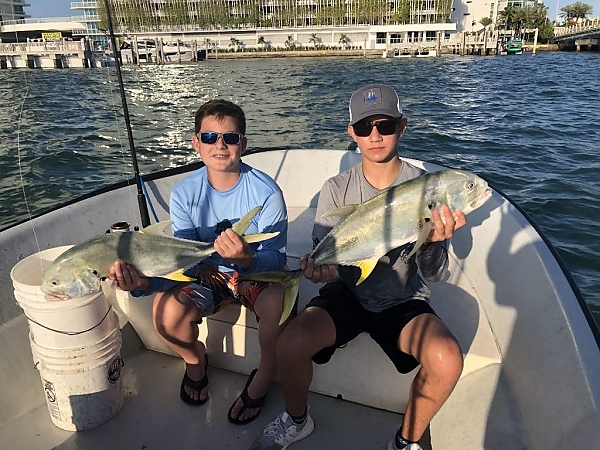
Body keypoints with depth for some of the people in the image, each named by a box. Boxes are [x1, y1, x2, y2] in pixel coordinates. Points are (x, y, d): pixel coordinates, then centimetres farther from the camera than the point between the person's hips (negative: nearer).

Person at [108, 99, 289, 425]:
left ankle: (263, 379, 0)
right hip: (210, 273, 3)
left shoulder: (265, 192, -20)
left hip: (260, 272, -2)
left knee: (278, 306, -34)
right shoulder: (185, 193, -11)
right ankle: (195, 359, 14)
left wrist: (247, 258, -46)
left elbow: (275, 260, -22)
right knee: (166, 312, -25)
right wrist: (144, 281, -36)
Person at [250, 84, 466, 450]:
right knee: (291, 344, -25)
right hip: (348, 294, 1)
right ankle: (297, 420, 11)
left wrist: (433, 242, -34)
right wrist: (321, 269, -31)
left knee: (447, 360, -28)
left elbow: (434, 274, -11)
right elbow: (325, 254, -6)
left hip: (403, 300, 0)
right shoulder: (337, 189, -5)